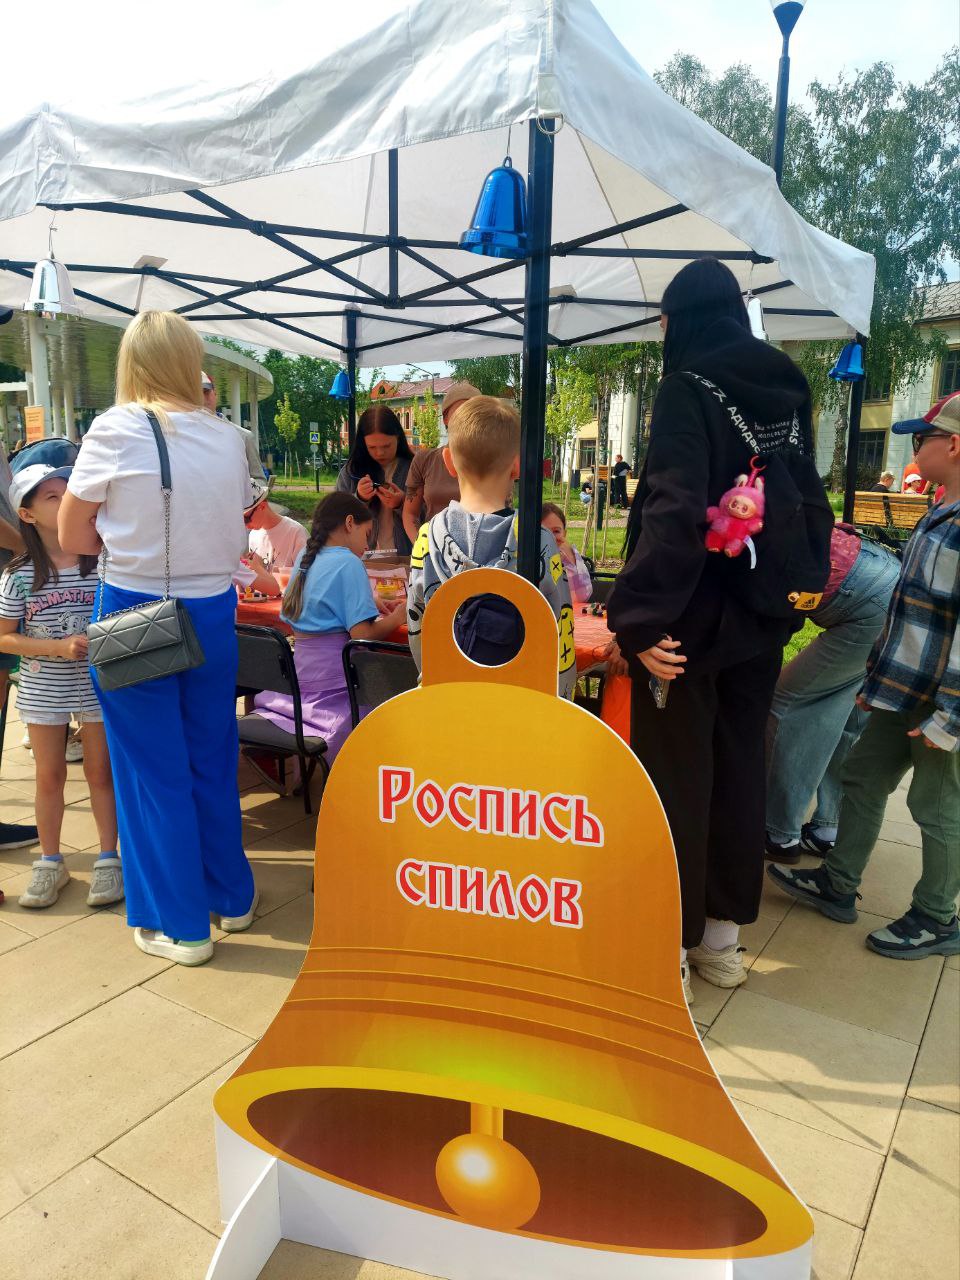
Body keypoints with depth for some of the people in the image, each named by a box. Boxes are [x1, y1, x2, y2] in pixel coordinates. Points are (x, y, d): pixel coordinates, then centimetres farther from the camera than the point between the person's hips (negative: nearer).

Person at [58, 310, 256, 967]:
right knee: (214, 762, 18)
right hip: (213, 612, 4)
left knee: (154, 771, 8)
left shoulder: (115, 430, -11)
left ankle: (182, 925, 20)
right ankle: (233, 896, 34)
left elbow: (73, 537, -3)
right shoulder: (228, 438, 1)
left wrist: (134, 534, 10)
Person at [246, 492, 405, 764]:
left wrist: (369, 604, 19)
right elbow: (362, 635, -18)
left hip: (301, 675, 8)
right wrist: (397, 617, -2)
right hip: (334, 680, -8)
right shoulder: (348, 563, -12)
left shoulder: (305, 558, 11)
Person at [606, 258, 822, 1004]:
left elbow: (674, 510, -26)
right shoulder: (788, 388, 10)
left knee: (675, 778, 3)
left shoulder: (690, 388, -13)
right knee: (739, 769, 14)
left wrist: (640, 616, -29)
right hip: (760, 616, 7)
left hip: (692, 617, -7)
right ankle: (722, 935, 28)